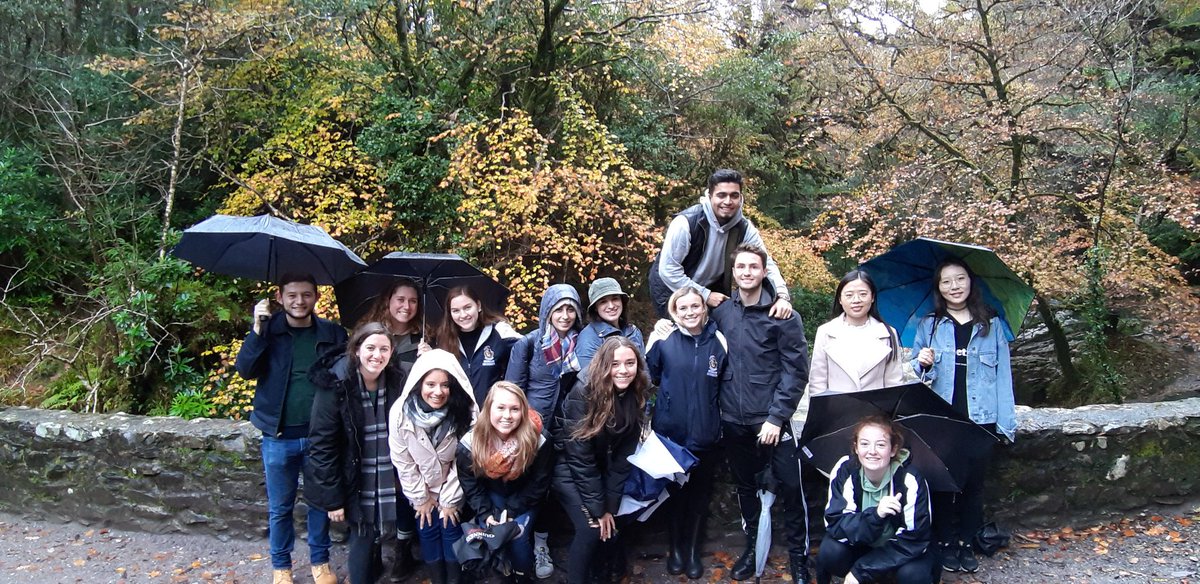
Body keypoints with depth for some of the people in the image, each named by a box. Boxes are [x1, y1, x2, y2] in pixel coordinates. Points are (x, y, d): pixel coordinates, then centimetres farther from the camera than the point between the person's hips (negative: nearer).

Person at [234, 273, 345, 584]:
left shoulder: (332, 333, -1)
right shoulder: (269, 330, -2)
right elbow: (245, 370, -12)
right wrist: (257, 330, -25)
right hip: (278, 436, 0)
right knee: (280, 507, 13)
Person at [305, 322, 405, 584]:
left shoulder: (397, 383, -4)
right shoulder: (335, 386, -16)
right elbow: (323, 445, -14)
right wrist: (333, 497, -13)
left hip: (388, 481, 4)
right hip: (355, 482, -3)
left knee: (380, 532, 13)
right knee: (363, 539, 1)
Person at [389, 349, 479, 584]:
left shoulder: (465, 413, -26)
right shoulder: (400, 412, -25)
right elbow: (402, 461, -13)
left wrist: (451, 499, -9)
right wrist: (420, 498, -6)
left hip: (453, 487, -1)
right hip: (420, 488, 1)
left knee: (452, 529, 1)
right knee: (428, 531, 6)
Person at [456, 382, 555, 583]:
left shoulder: (538, 442, -26)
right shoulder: (470, 443, -21)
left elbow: (539, 484, -13)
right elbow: (470, 484, -7)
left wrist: (511, 512, -17)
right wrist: (485, 514, -17)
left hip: (523, 499, -1)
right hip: (491, 496, 2)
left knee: (518, 537, -19)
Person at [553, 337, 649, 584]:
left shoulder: (637, 397, -12)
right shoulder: (583, 394, -27)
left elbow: (623, 455, -9)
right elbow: (580, 457, -24)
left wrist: (610, 505, -12)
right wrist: (597, 508, -21)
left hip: (601, 468, 5)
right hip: (568, 464, -5)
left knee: (612, 526, -5)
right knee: (590, 528, -17)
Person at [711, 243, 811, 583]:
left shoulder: (783, 316, -6)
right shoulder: (721, 313, 3)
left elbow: (796, 371, -8)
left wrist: (776, 416, -14)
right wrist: (719, 408, 4)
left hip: (771, 420, -3)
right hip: (733, 421, 3)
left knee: (791, 486, 0)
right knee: (744, 486, 16)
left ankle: (799, 555, 19)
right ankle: (752, 546, 34)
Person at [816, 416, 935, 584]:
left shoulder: (910, 481, -26)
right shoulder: (844, 471, -20)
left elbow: (913, 540, -23)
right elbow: (834, 524, -25)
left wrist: (861, 570, -26)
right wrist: (875, 516, -44)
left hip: (899, 550, -1)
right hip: (858, 545, 1)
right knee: (830, 551, -29)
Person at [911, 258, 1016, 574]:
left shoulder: (992, 324, 5)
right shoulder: (928, 325, 5)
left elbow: (1003, 375, 4)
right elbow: (915, 374, 8)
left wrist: (1007, 421, -1)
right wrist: (922, 364, -15)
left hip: (980, 419, 0)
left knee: (973, 483, 8)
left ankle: (966, 543, 22)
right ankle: (945, 543, 19)